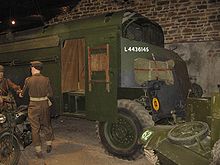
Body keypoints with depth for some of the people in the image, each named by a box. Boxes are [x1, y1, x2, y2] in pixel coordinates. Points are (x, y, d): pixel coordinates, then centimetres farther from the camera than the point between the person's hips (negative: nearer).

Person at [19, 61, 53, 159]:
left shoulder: (28, 80, -8)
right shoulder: (46, 79, -6)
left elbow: (23, 91, 10)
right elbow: (50, 94, -3)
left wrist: (21, 94, 33)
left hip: (33, 106, -2)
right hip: (44, 105, 2)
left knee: (35, 128, 8)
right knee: (46, 125, 20)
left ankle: (38, 151, 13)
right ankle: (49, 145, 32)